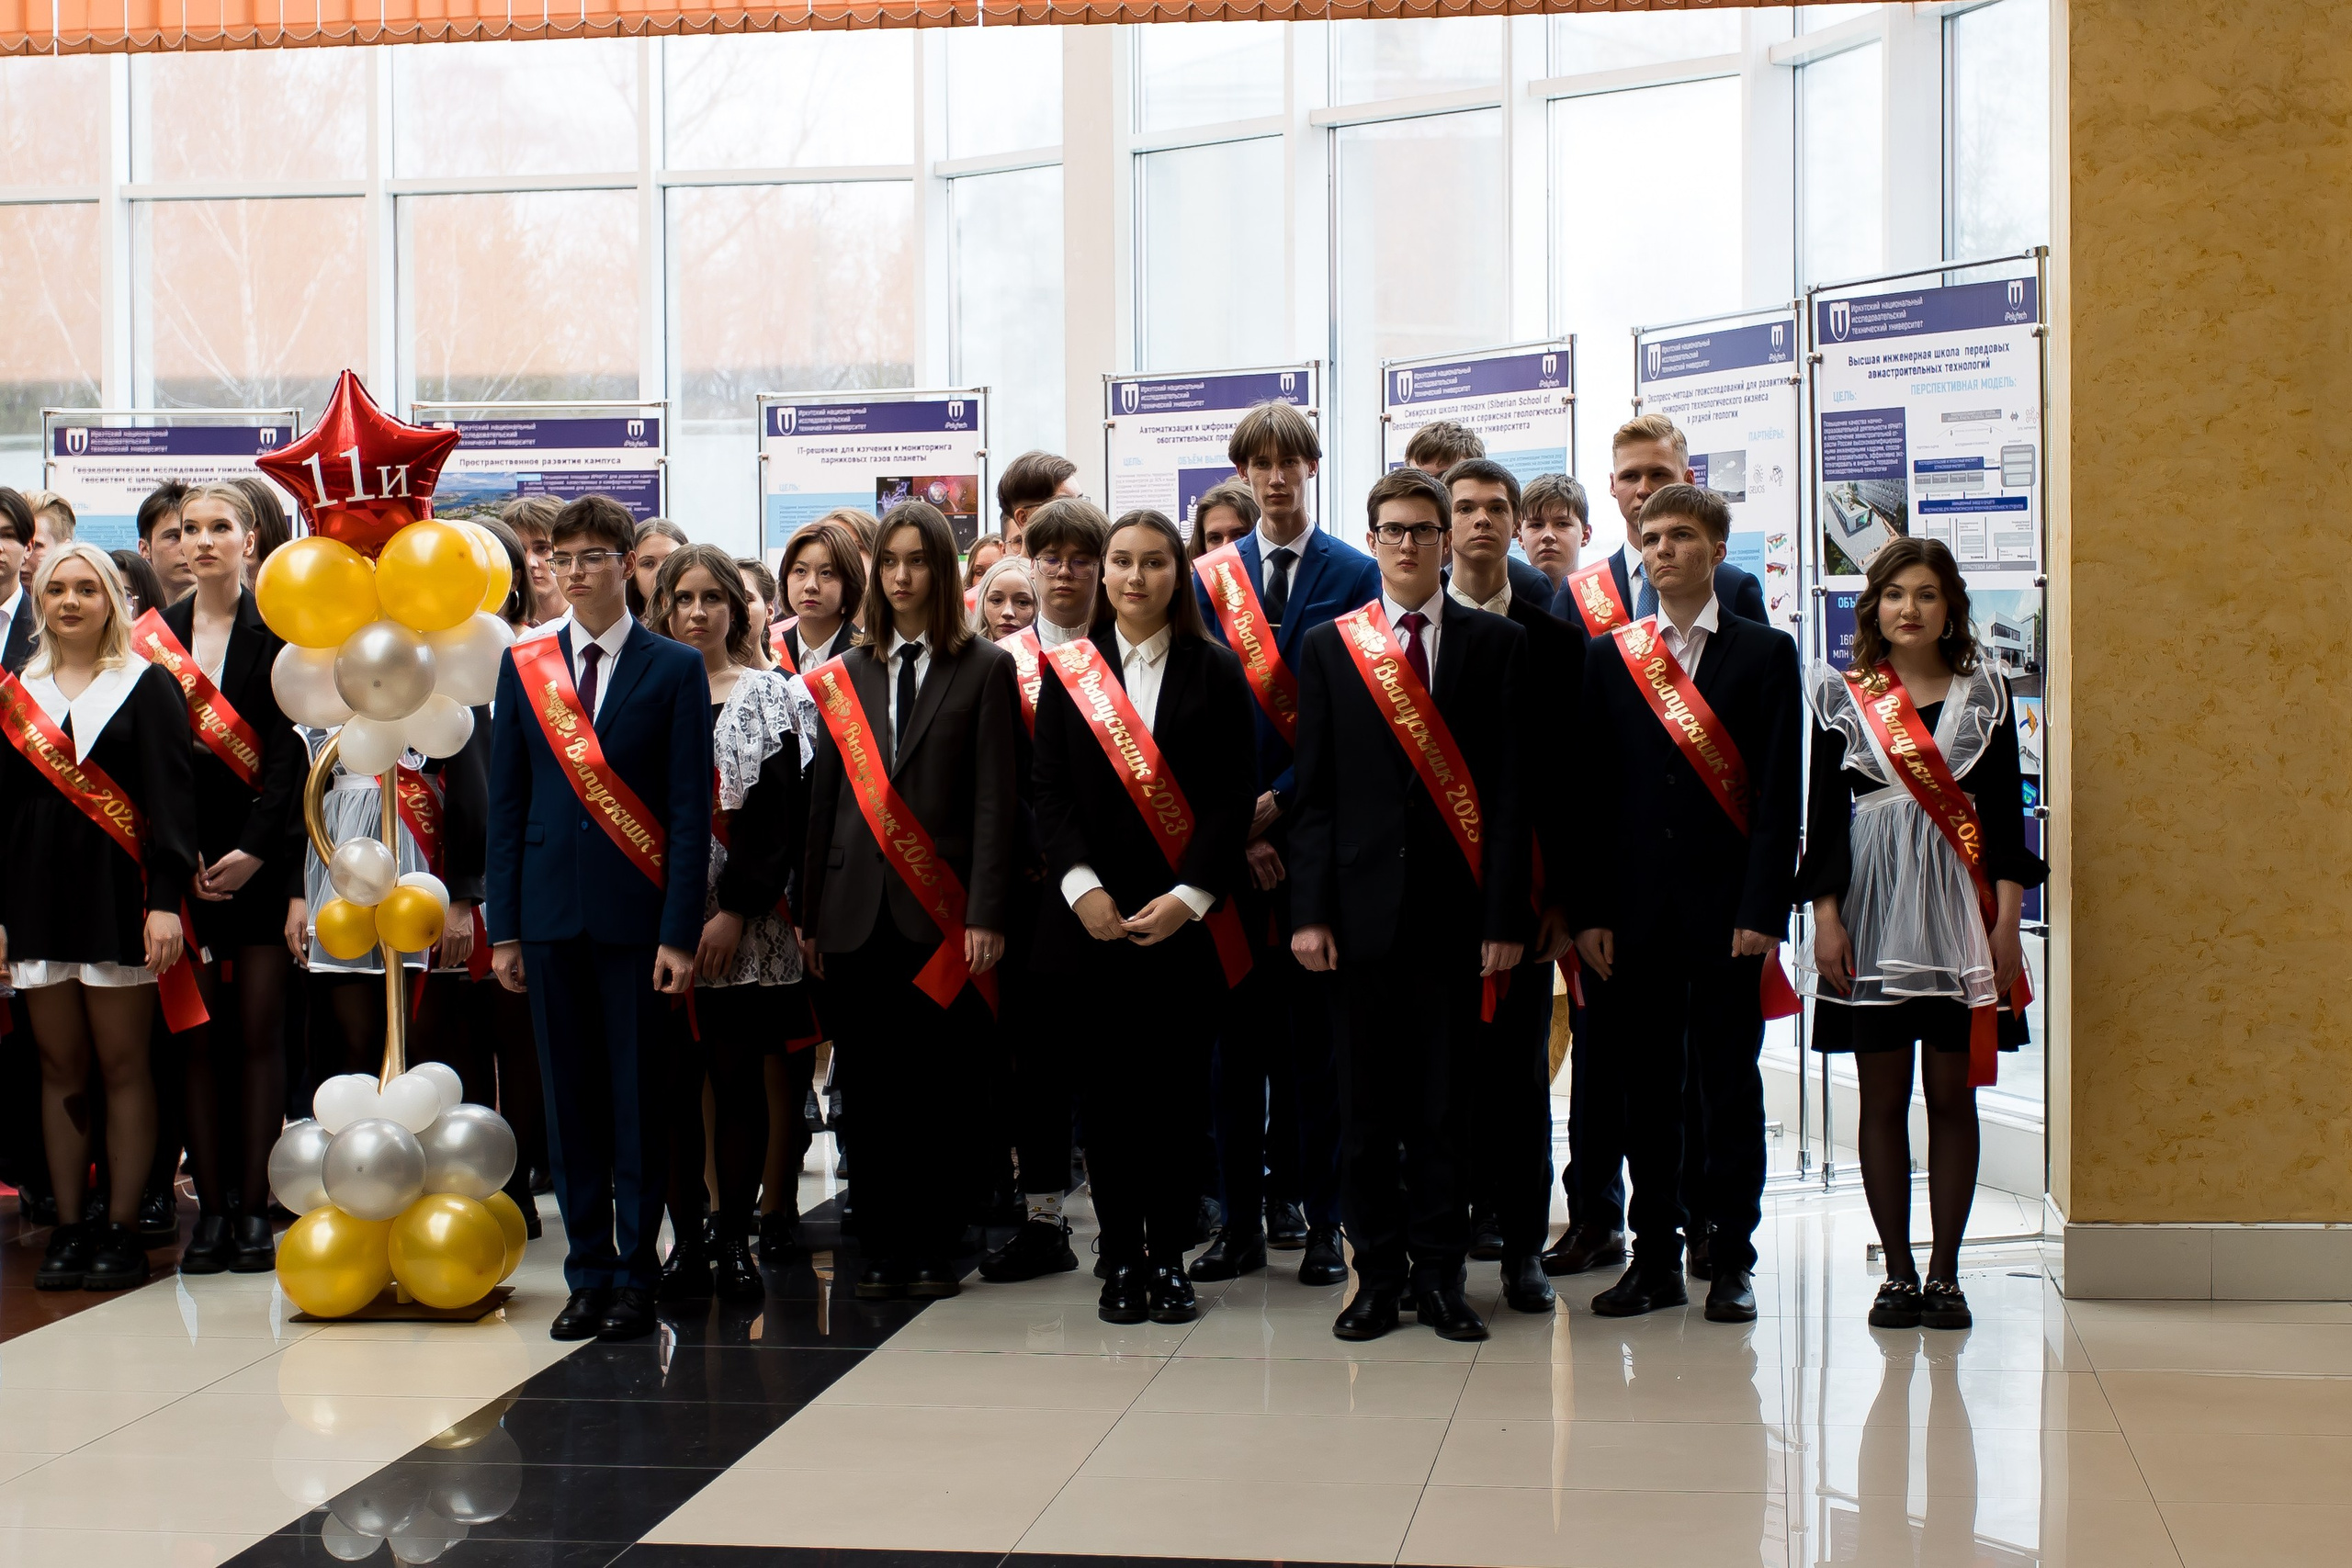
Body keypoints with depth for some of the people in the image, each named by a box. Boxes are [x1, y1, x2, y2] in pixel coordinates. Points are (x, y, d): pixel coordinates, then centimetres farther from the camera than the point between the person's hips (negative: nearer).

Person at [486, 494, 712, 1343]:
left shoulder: (675, 669, 1)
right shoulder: (523, 667, 10)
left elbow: (690, 809, -3)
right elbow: (505, 802, 10)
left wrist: (679, 931, -9)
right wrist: (503, 925, 4)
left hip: (636, 913, -3)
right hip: (551, 913, 3)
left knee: (639, 1097, 1)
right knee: (570, 1098, 6)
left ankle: (635, 1277, 9)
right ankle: (587, 1274, 14)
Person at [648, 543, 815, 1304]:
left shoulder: (771, 695, 4)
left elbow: (780, 815, -3)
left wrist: (736, 912, -12)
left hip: (745, 927, -2)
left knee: (739, 1077, 0)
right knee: (673, 1081, 2)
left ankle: (736, 1240, 8)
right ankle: (687, 1241, 8)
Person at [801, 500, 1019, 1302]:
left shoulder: (985, 669, 2)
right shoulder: (846, 675, 13)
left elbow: (995, 801, -3)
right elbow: (824, 798, 13)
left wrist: (985, 914, -10)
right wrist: (810, 913, 9)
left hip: (940, 910, -3)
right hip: (859, 908, 3)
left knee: (937, 1085, 0)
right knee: (872, 1085, 4)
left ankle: (934, 1249, 8)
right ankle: (882, 1248, 11)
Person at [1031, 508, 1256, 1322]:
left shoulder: (1216, 672, 4)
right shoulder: (1068, 671, 8)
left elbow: (1233, 799, -1)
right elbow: (1050, 794, 2)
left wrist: (1187, 897, -12)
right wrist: (1082, 887, -12)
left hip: (1185, 918, -1)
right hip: (1092, 918, 1)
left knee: (1176, 1089, 1)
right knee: (1108, 1088, 3)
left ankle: (1170, 1257, 10)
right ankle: (1123, 1259, 10)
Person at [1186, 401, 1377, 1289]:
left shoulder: (1356, 574, 2)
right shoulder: (1210, 579, 9)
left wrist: (1279, 802, -11)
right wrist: (1235, 826, -6)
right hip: (1230, 832, 2)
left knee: (1318, 1029, 1)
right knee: (1237, 1030, 4)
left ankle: (1320, 1221, 7)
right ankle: (1242, 1220, 10)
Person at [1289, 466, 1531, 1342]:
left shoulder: (1496, 645, 5)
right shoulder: (1328, 647, 9)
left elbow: (1509, 789, 1)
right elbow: (1314, 792, 6)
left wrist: (1505, 918, -6)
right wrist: (1309, 910, -3)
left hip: (1454, 907, -1)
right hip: (1364, 903, 1)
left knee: (1446, 1105, 3)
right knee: (1366, 1106, 4)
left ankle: (1439, 1277, 12)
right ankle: (1378, 1278, 12)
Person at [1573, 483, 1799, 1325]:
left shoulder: (1765, 653, 3)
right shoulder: (1609, 656, 10)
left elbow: (1779, 791, -3)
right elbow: (1594, 791, 8)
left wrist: (1764, 908, -11)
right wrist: (1590, 910, 0)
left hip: (1726, 905, -2)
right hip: (1636, 907, 2)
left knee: (1729, 1083, 2)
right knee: (1646, 1084, 6)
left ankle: (1729, 1259, 10)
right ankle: (1656, 1256, 14)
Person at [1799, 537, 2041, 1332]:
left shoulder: (1984, 693, 6)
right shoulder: (1843, 695, 5)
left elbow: (2005, 809, 4)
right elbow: (1824, 810, 3)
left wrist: (2006, 918, -3)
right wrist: (1825, 917, -5)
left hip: (1959, 908, 0)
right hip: (1873, 907, 0)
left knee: (1953, 1095, 3)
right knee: (1883, 1097, 2)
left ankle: (1945, 1273, 9)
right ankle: (1899, 1273, 9)